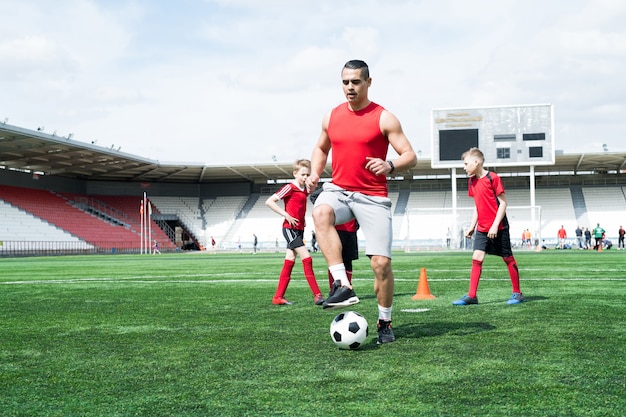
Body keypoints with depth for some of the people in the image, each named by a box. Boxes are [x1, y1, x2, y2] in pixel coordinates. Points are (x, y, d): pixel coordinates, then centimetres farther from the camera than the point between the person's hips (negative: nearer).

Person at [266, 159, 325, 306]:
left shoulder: (304, 190, 12)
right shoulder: (290, 187, -10)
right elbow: (269, 201, -14)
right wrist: (286, 215, -17)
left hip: (299, 229, 8)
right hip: (290, 229, -8)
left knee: (289, 262, 8)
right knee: (307, 259, -14)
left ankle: (278, 297, 12)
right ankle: (317, 296, -15)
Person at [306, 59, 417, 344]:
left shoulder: (384, 118, -3)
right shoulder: (332, 116, 10)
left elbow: (410, 157, -5)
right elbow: (321, 148, 26)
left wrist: (390, 165, -27)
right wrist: (315, 173, 7)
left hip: (373, 197, -2)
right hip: (338, 190, 3)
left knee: (381, 262, -7)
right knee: (320, 212, -34)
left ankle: (384, 323, 16)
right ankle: (343, 286, -38)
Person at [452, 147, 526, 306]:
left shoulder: (493, 178, -13)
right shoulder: (472, 181, 8)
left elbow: (503, 203, -13)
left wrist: (495, 225, -18)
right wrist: (472, 226, 11)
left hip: (498, 227, -6)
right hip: (482, 228, 6)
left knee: (508, 258, 4)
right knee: (477, 257, -4)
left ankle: (517, 293, 16)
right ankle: (471, 296, -5)